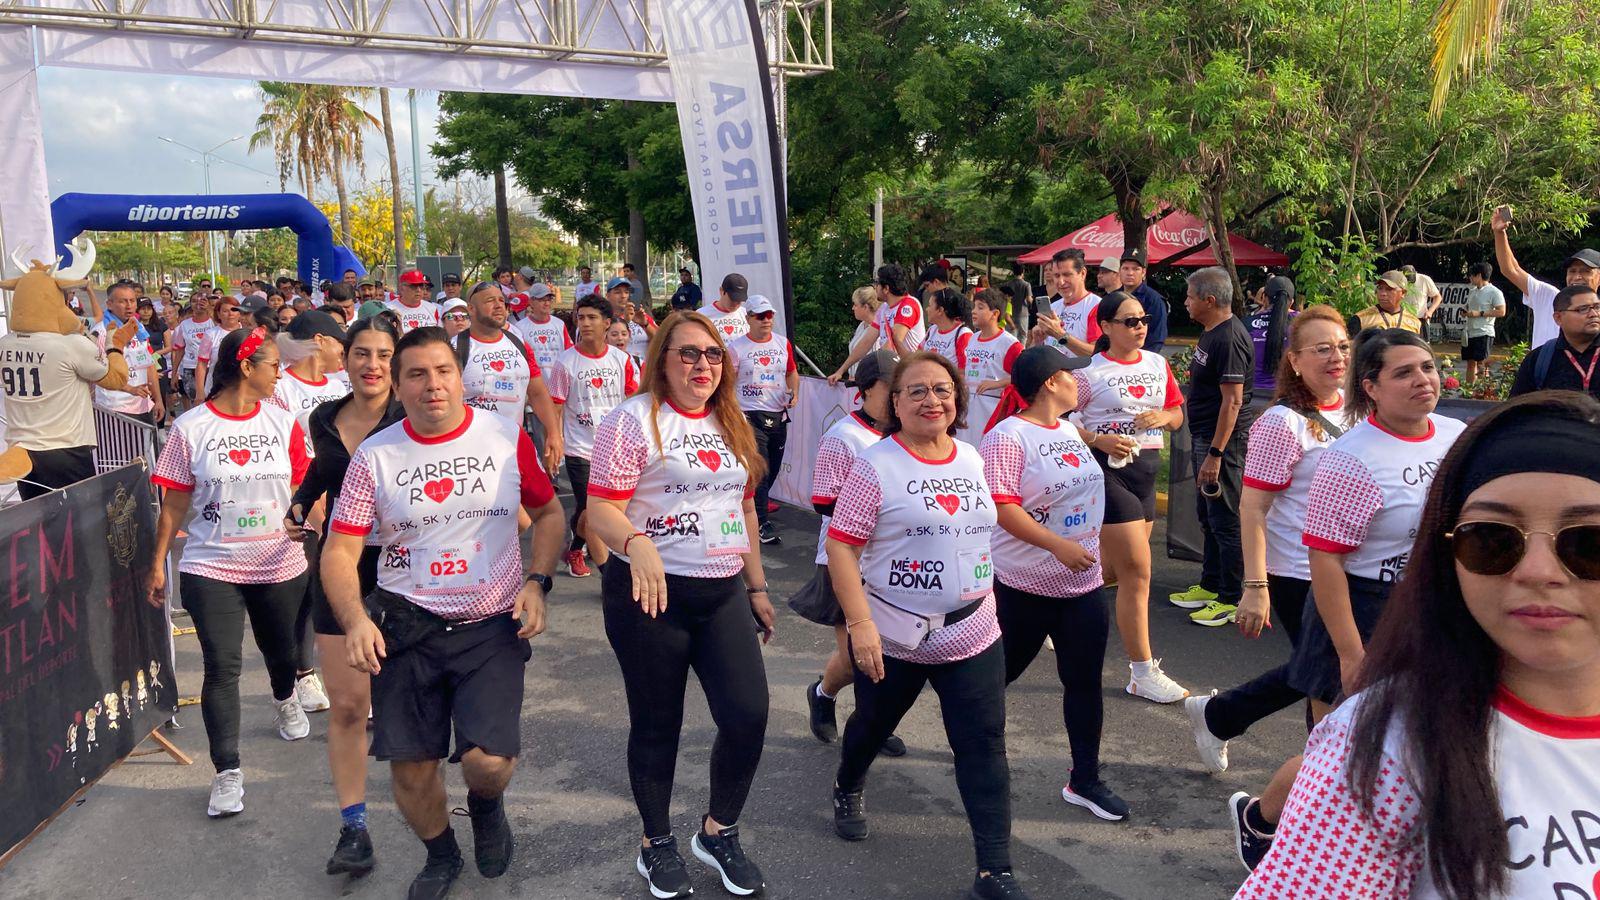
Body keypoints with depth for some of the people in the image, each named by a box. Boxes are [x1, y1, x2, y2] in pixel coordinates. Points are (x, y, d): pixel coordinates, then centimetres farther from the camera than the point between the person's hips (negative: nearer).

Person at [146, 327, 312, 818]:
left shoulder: (283, 422, 1)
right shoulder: (191, 427, -5)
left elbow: (302, 488, 6)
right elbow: (175, 503, -1)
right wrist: (158, 564, 0)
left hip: (279, 565, 3)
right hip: (211, 568, -3)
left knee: (281, 650, 19)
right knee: (221, 667, -7)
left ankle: (285, 700, 52)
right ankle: (227, 772, 0)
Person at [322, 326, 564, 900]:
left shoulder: (507, 438, -2)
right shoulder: (375, 456, -3)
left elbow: (548, 513, 10)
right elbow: (339, 551, -3)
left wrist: (537, 582, -4)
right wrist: (355, 620, -20)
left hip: (493, 625, -1)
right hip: (406, 626, 1)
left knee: (489, 760, -14)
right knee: (411, 768, 5)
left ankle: (487, 805, 26)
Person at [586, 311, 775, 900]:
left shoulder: (731, 424, 12)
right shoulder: (634, 419, -9)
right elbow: (601, 510, -14)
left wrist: (757, 586, 18)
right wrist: (637, 545, -34)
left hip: (723, 593, 5)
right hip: (650, 593, -5)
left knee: (748, 716, -3)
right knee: (657, 724, 7)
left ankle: (719, 831, 22)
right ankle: (657, 845, 29)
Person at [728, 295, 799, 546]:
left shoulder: (783, 343, 9)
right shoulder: (736, 347, -4)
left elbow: (792, 372, 20)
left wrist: (794, 393, 1)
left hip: (778, 415, 5)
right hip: (750, 416, -5)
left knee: (772, 470, 12)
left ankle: (752, 508, 32)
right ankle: (763, 523, -7)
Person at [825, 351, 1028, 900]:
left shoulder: (972, 460, 4)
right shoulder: (875, 467, -14)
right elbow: (841, 547, -17)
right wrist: (860, 624, -23)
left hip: (974, 634, 4)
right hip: (893, 635, -3)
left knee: (984, 748, -1)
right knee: (874, 725, 21)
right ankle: (848, 790, 53)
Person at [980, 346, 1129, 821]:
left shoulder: (1069, 430, 9)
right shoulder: (1008, 437, -17)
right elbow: (1001, 506, -25)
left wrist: (1090, 551, 22)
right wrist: (1059, 546, -29)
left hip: (1084, 584, 7)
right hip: (1025, 585, -7)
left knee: (1085, 680, 8)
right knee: (1000, 672, 10)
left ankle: (1085, 780, 20)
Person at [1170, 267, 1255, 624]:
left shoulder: (1229, 339, -21)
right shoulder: (1211, 333, 11)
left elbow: (1232, 401, -24)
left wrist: (1214, 454, -25)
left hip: (1224, 440, -11)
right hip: (1205, 436, 11)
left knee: (1226, 520, -3)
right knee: (1208, 515, 19)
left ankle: (1232, 600, 6)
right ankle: (1210, 585, 32)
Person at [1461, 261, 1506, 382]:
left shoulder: (1494, 292, -8)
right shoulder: (1472, 291, 16)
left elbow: (1501, 312, -14)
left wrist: (1479, 313, -19)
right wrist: (1465, 312, 5)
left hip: (1483, 333, -8)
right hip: (1470, 333, 8)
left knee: (1481, 363, -8)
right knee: (1470, 363, 9)